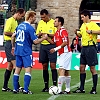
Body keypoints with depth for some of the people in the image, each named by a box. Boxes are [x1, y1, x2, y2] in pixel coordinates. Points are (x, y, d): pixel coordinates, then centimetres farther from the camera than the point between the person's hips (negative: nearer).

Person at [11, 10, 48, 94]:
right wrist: (44, 38, 1)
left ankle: (15, 89, 11)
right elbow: (35, 41, -14)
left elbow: (13, 36, 16)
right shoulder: (30, 28, -14)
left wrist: (13, 47, 28)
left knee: (17, 69, 10)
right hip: (26, 52, -8)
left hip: (18, 51, 8)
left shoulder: (20, 25, 9)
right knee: (28, 69, -6)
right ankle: (26, 90, -12)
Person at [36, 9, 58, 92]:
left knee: (52, 65, -10)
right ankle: (46, 86, 10)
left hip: (51, 45, -5)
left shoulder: (53, 23, -4)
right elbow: (37, 35, 13)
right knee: (44, 66, 6)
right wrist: (39, 35, -9)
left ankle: (54, 85, -9)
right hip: (43, 45, 5)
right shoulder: (40, 23, 12)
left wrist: (48, 34, -21)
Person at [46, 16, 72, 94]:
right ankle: (68, 90, 16)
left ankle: (59, 90, -20)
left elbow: (65, 42, -22)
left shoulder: (63, 31, -14)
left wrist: (56, 49, -23)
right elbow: (53, 42, 17)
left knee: (61, 71, -15)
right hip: (62, 53, 10)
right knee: (66, 72, 12)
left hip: (65, 53, -10)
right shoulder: (57, 32, 16)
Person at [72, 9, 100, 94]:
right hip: (84, 47, 8)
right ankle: (82, 88, 14)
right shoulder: (83, 25, 15)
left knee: (92, 68, -3)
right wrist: (77, 33, 5)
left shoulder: (93, 24, -10)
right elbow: (80, 35, 24)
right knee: (82, 67, 8)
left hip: (91, 47, -8)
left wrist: (91, 31, -30)